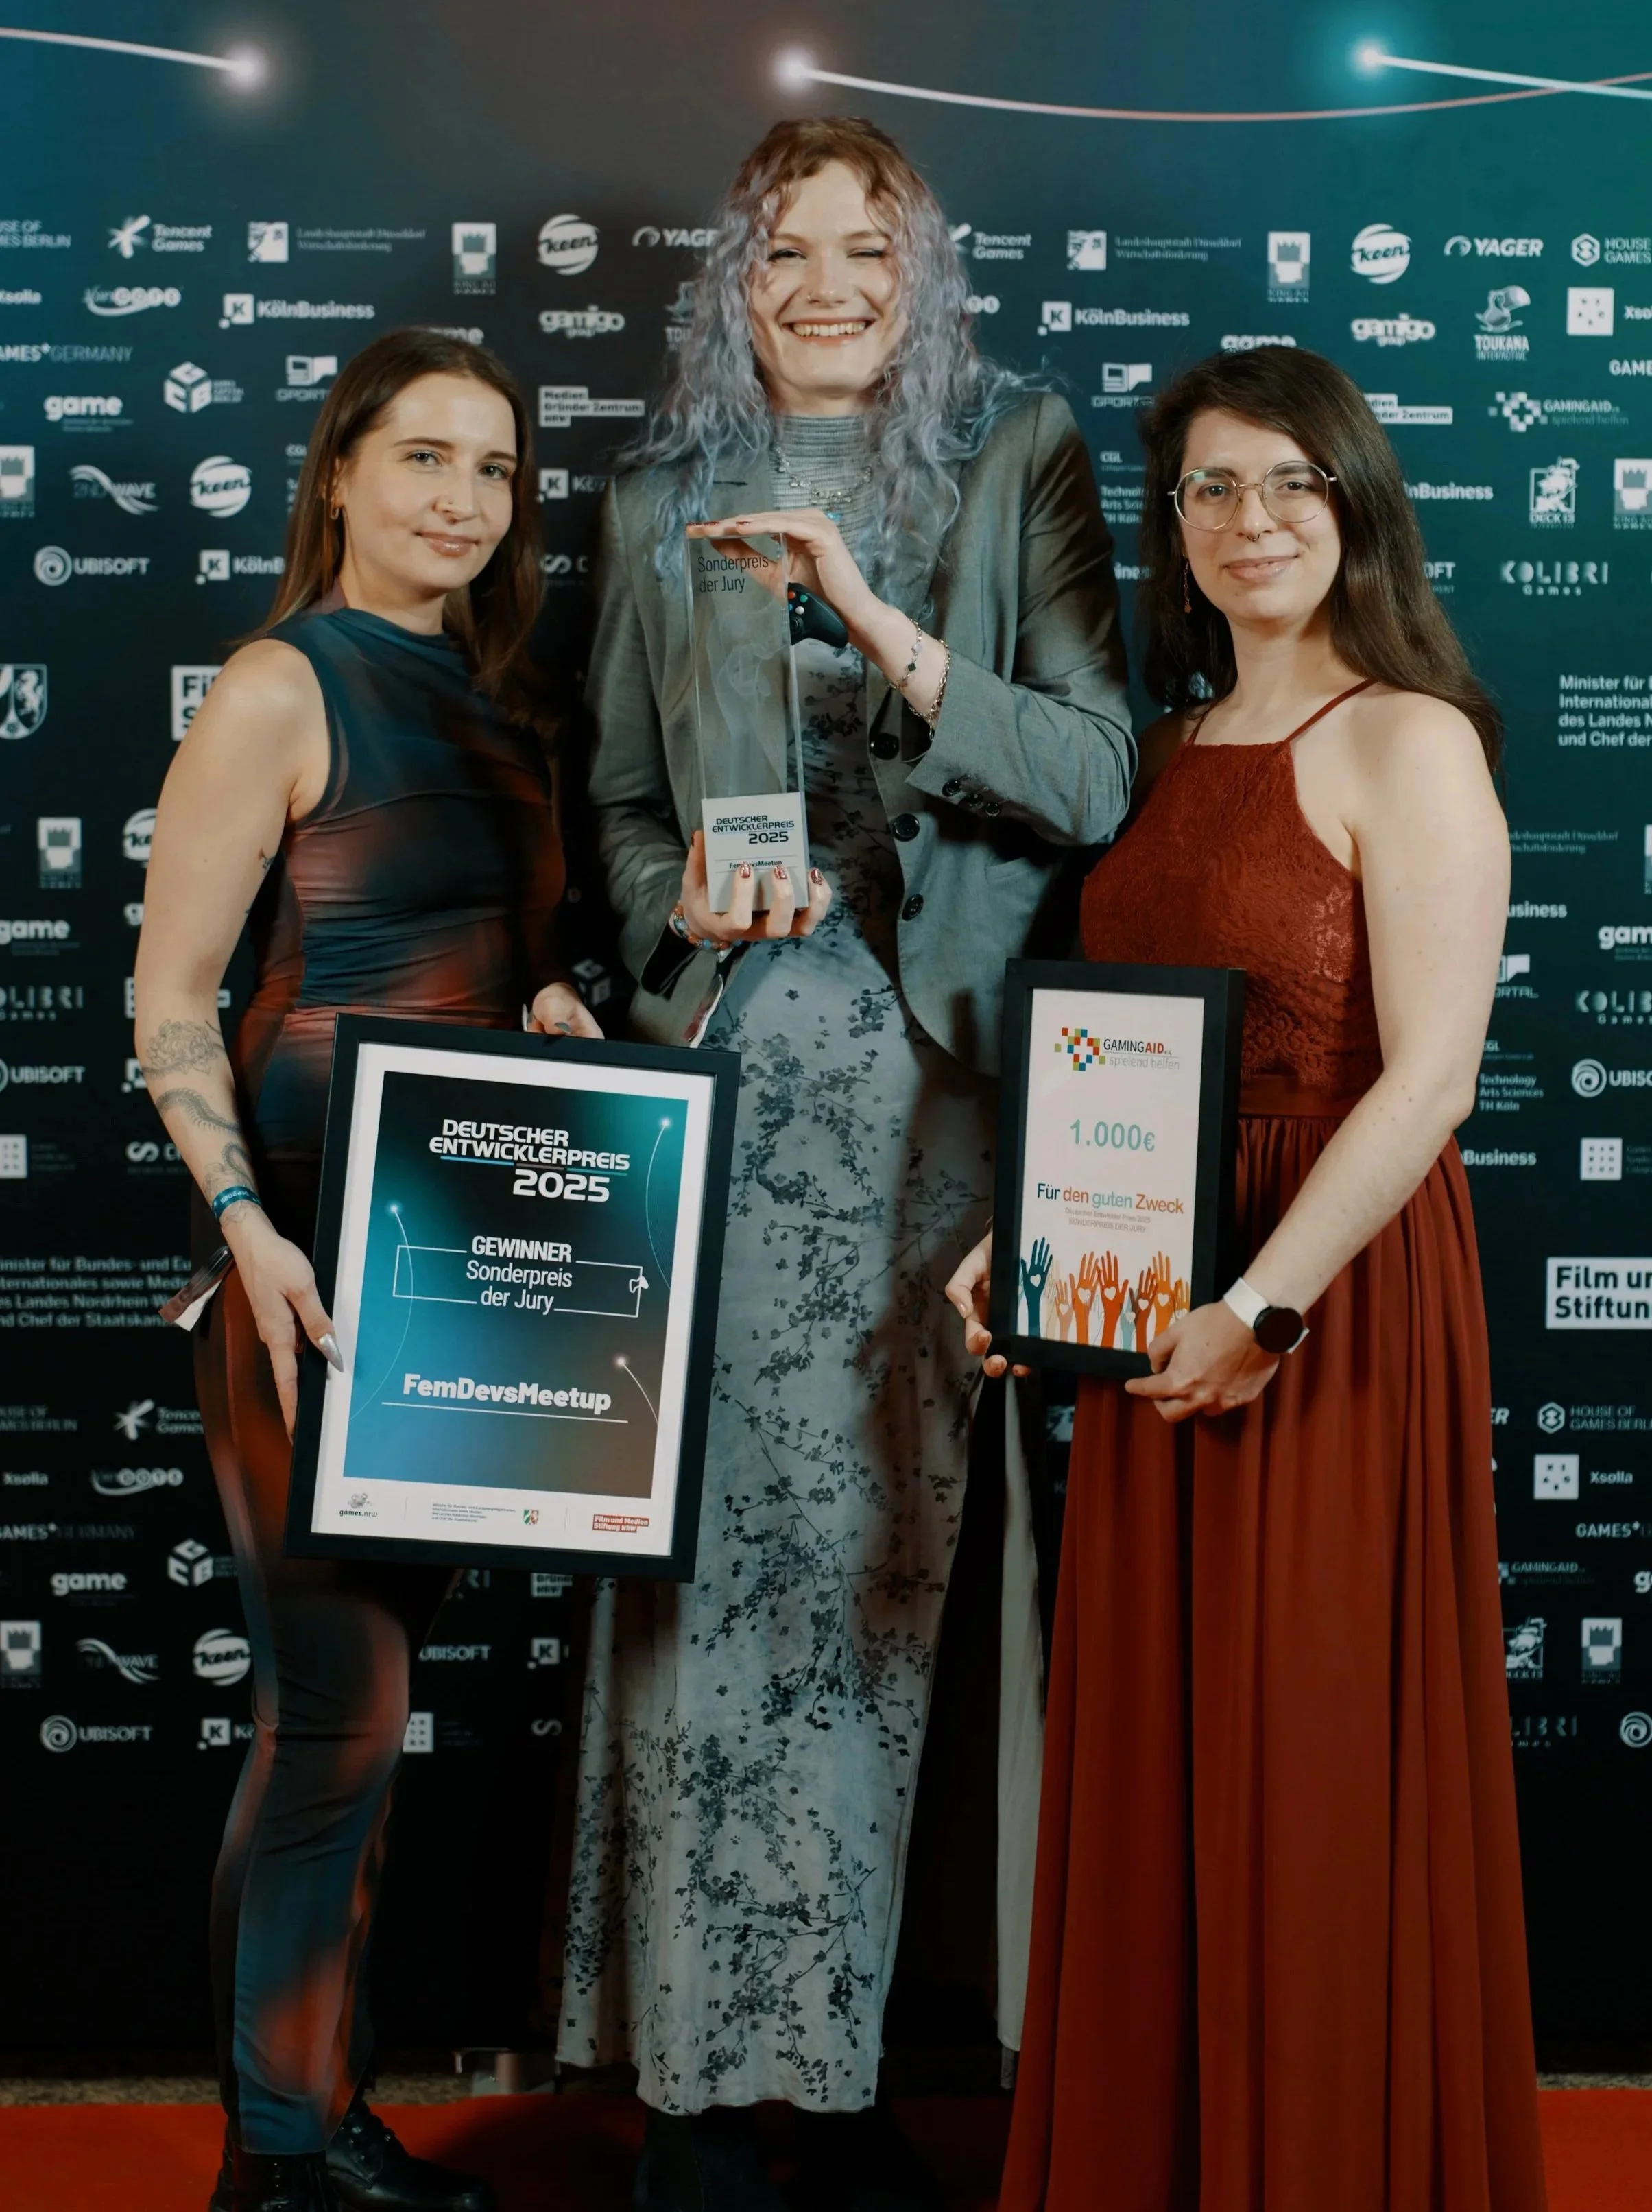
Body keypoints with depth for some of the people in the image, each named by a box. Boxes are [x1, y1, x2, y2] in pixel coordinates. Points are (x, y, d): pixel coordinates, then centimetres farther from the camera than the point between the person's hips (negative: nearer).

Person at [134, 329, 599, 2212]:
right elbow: (169, 999, -12)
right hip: (312, 1240, -7)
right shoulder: (281, 688, -8)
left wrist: (560, 1012, 0)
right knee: (336, 1700, -4)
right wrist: (248, 1228, -24)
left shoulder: (494, 700, 14)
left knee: (375, 1684, 14)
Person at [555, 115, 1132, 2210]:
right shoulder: (660, 502, 16)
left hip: (938, 1074, -1)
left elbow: (1093, 775, -1)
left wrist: (880, 626, -13)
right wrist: (688, 905, -3)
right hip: (733, 1067, 1)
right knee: (719, 1537, -4)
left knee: (903, 1541, -2)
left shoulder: (1018, 463, 9)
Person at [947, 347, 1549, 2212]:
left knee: (1311, 1774, 4)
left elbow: (1429, 1074, -16)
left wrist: (1262, 1307, -20)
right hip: (1156, 1314, 7)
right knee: (1153, 1765, 14)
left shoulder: (1403, 742, -8)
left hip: (1333, 1304, -7)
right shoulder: (1170, 752, 13)